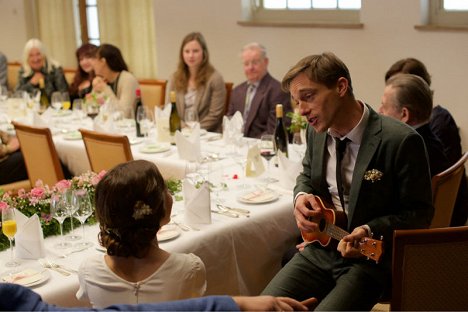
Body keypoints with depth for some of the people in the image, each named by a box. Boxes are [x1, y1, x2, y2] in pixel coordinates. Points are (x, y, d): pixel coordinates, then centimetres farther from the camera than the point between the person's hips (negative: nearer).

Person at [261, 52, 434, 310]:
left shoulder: (401, 141, -18)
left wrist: (370, 231, -24)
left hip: (369, 257, -5)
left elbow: (419, 213, -9)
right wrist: (302, 196, -1)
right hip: (320, 248, 5)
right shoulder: (317, 130, 2)